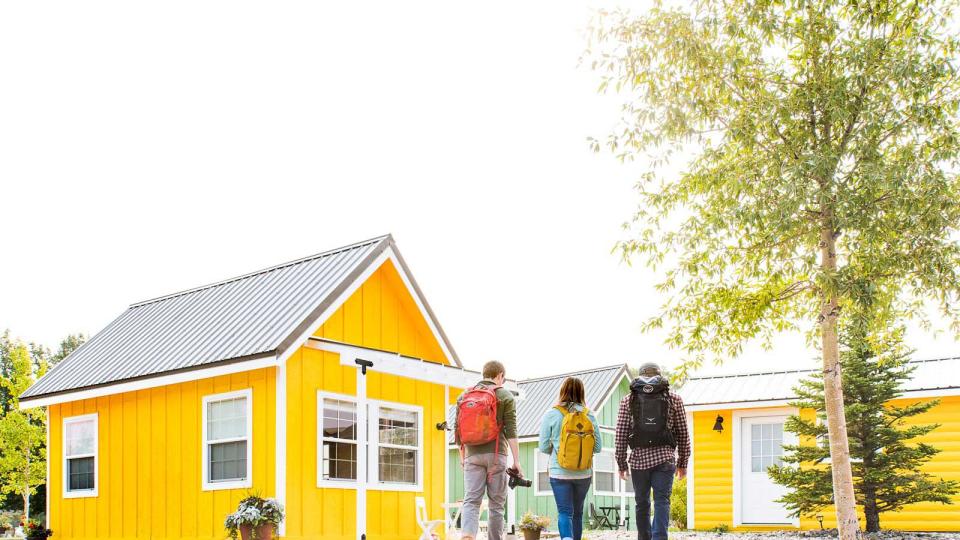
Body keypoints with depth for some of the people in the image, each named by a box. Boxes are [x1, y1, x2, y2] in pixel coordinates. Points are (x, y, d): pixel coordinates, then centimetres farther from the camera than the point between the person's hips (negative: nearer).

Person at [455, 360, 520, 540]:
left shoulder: (464, 396, 12)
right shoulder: (505, 396, 2)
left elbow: (458, 430, 12)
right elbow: (511, 431, -5)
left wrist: (462, 457, 22)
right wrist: (516, 461, -4)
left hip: (472, 455, 2)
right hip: (496, 454, -2)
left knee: (471, 501, -3)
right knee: (496, 504, 6)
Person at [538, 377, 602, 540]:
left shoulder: (551, 415, -7)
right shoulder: (589, 416, -2)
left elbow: (544, 447, -4)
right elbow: (598, 447, 1)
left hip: (559, 473, -2)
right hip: (584, 474, 2)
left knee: (565, 512, -3)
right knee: (577, 512, 17)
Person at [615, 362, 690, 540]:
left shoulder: (628, 400, 6)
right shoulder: (674, 399, 7)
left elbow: (621, 435, 2)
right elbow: (683, 434, 8)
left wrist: (621, 463, 8)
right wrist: (682, 463, 15)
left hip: (639, 459, 1)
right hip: (664, 458, -1)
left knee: (642, 504, 13)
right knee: (661, 502, -4)